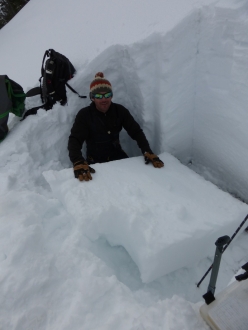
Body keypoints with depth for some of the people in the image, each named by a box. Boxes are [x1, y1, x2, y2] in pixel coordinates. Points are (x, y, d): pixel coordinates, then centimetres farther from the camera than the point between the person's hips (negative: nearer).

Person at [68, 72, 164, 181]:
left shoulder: (120, 111, -4)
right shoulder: (84, 115, -13)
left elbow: (136, 132, -5)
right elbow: (75, 139, -23)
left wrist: (147, 152, -22)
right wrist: (78, 162, -43)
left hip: (118, 157, 3)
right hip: (95, 162, -2)